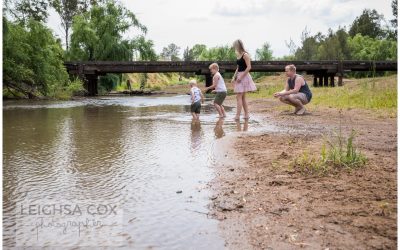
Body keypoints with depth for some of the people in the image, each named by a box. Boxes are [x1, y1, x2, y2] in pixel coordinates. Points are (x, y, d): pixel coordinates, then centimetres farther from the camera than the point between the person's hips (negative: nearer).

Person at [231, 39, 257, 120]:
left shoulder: (245, 55, -12)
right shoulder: (238, 55, 13)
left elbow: (249, 67, -18)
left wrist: (241, 77, -20)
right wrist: (234, 77, 10)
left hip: (244, 77, -9)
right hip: (239, 77, 9)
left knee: (239, 97, -10)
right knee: (242, 97, 11)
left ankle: (237, 116, -9)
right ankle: (246, 115, 16)